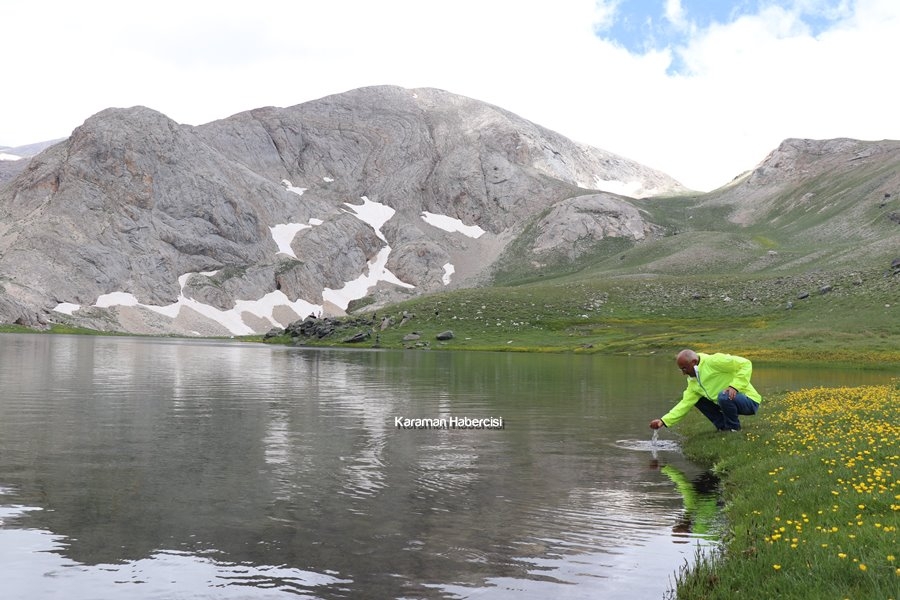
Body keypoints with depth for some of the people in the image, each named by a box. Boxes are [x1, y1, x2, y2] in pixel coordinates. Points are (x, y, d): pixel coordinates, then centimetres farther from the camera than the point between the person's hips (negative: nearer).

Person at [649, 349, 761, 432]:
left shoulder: (714, 362, -20)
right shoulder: (693, 381, 4)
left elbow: (746, 364, -21)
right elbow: (685, 403, 2)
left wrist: (735, 386, -32)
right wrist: (663, 421, -5)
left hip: (749, 401, -8)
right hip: (729, 402, 8)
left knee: (724, 396, -35)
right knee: (698, 399, 4)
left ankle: (734, 428, -10)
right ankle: (723, 426, 6)